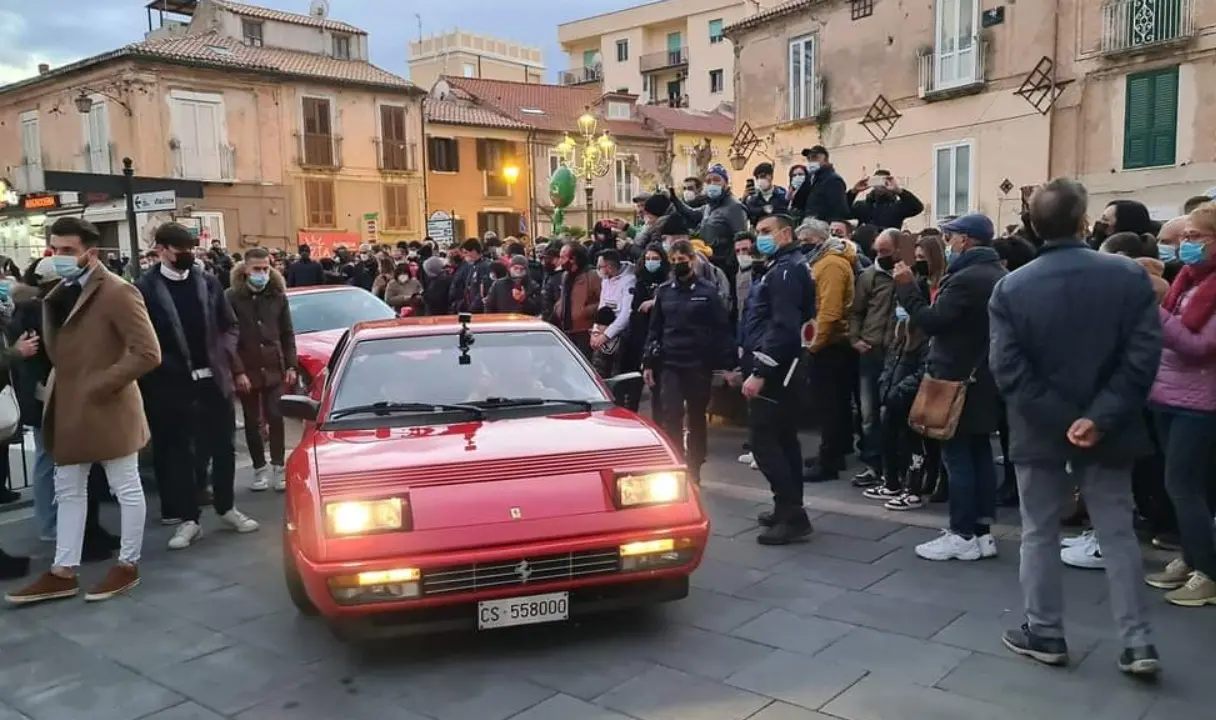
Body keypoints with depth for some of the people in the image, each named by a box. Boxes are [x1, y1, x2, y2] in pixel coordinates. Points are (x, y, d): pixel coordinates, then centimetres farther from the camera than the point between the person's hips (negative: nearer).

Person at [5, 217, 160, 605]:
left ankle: (128, 566, 18)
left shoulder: (117, 291, -15)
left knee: (126, 489, 6)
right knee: (68, 491, 14)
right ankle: (64, 572, 24)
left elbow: (148, 352, -22)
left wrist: (102, 384, -19)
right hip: (69, 408, 9)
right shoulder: (63, 292, 9)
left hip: (106, 409, -8)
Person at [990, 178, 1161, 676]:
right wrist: (1100, 417, -14)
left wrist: (1060, 420, -12)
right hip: (1108, 431, 1)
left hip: (1040, 432, -1)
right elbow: (1143, 356, -12)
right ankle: (1137, 642, 17)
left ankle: (1045, 634, 22)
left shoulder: (1011, 288, -8)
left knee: (1040, 533, 12)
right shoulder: (1129, 276, -6)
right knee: (1118, 533, 13)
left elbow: (1007, 369, -14)